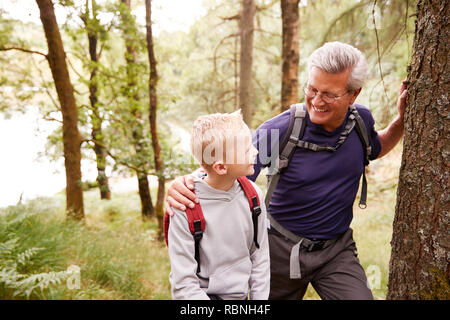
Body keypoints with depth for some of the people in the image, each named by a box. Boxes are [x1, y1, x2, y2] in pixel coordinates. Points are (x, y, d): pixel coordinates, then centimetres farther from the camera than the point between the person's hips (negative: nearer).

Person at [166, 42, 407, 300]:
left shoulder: (361, 120, -7)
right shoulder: (279, 130, -22)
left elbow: (374, 150, 16)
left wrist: (402, 121, 0)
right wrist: (186, 184, -42)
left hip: (337, 248, 3)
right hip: (283, 248, -2)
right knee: (271, 294, 20)